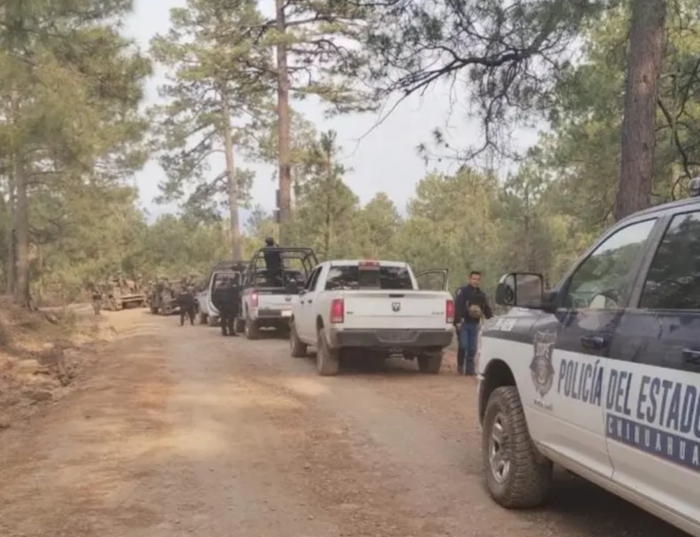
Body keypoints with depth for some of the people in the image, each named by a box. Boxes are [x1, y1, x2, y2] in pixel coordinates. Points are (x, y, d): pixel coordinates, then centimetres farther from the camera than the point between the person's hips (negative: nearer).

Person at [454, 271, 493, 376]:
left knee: (472, 348, 3)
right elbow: (457, 307, -12)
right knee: (463, 345, -9)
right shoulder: (462, 291, -3)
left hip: (474, 324, 5)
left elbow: (487, 309, 16)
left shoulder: (481, 294, 16)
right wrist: (458, 321, -21)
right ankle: (460, 366, 10)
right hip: (463, 323, -5)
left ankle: (469, 369, 9)